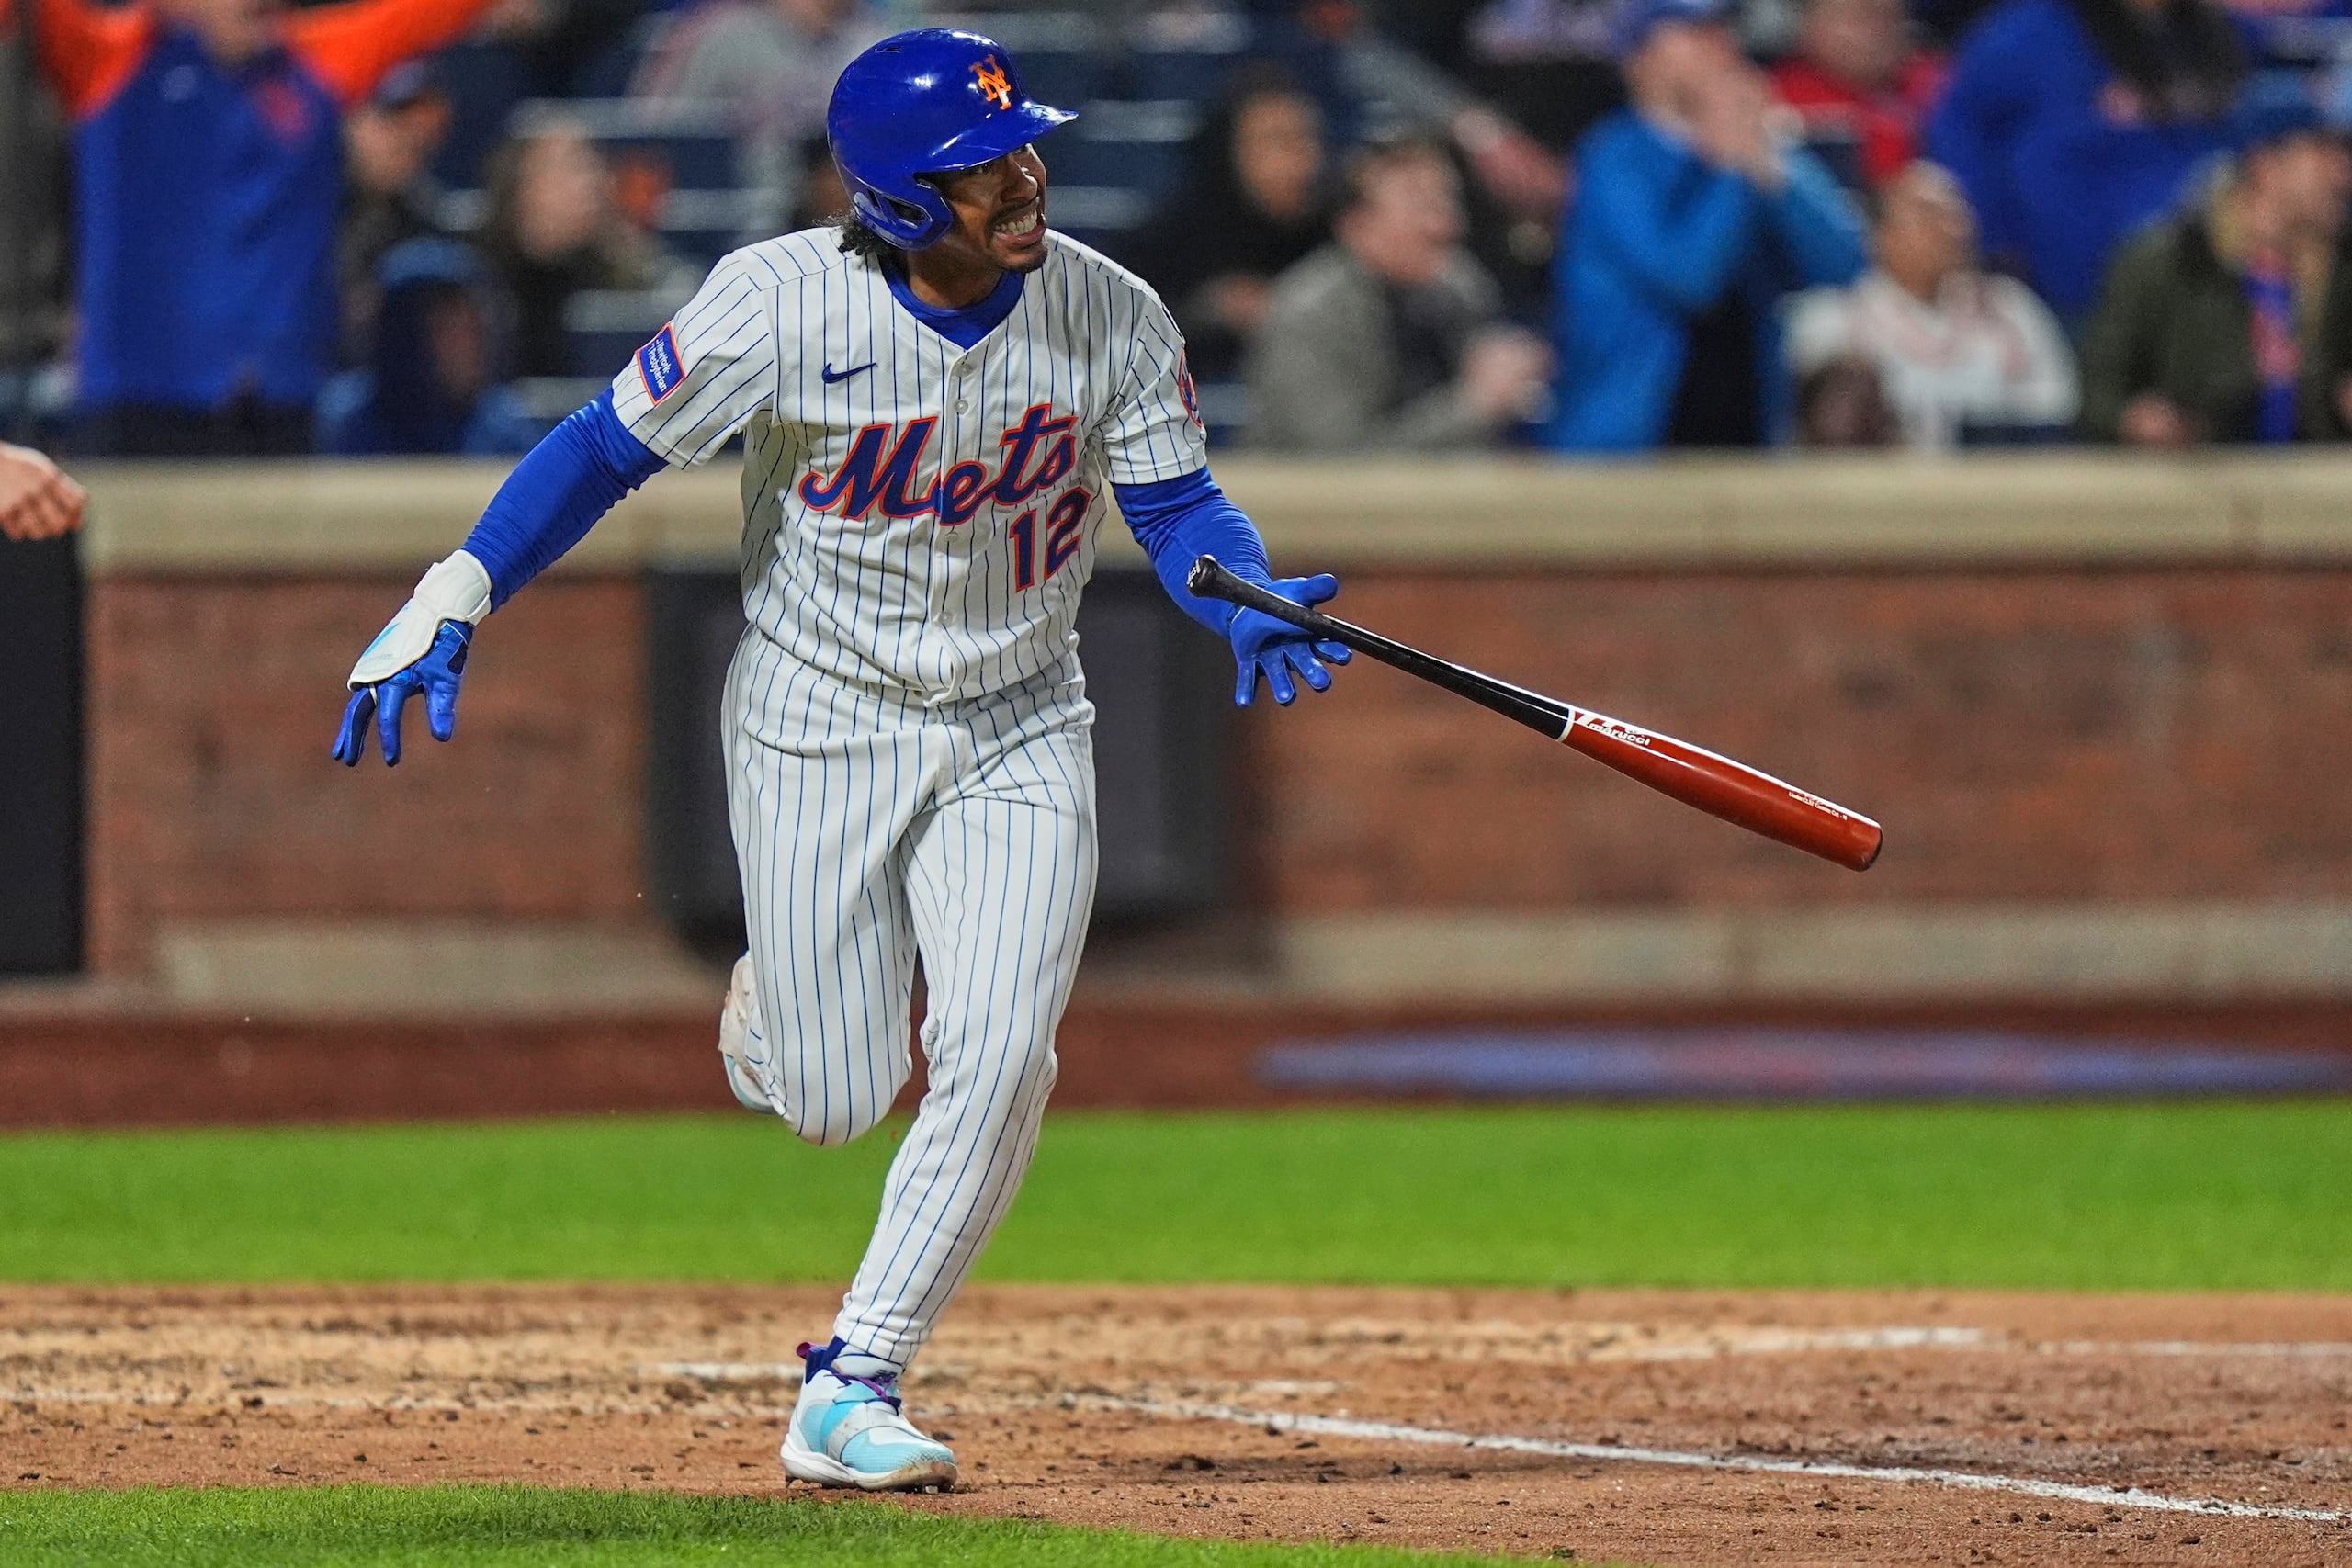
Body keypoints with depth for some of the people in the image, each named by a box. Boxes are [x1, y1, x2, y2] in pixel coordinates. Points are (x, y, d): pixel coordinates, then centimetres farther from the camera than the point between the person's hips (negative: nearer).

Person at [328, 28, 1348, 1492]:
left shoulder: (1111, 316, -12)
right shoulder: (783, 304, -20)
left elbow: (1180, 505, -4)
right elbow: (610, 448, -12)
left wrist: (1248, 603, -26)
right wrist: (454, 600, -21)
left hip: (1017, 729, 2)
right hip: (820, 720, -2)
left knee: (996, 1067, -14)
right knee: (835, 1102, -1)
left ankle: (850, 1392, -3)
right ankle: (779, 996, 37)